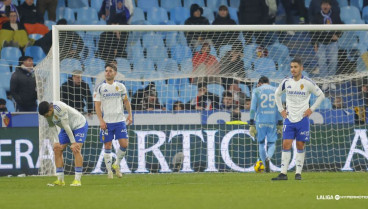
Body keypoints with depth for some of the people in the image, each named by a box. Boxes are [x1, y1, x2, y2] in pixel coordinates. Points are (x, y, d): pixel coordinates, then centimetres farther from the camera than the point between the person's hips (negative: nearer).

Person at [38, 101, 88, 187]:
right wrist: (55, 142, -7)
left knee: (76, 150, -21)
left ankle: (77, 180, -18)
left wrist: (73, 143, -26)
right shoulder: (47, 112, -11)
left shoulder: (60, 108, -34)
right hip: (66, 128, 8)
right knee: (57, 150, -2)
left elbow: (66, 126, -31)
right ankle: (60, 180, 4)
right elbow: (52, 127, 1)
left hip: (79, 125, -8)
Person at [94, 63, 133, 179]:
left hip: (120, 121, 2)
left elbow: (126, 101, 16)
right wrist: (101, 120, -11)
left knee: (124, 144, -8)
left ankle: (117, 164, 15)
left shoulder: (120, 86, 7)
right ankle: (109, 171, 10)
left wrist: (130, 115, 5)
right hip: (106, 122, -2)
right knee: (107, 146, 0)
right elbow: (97, 105, -2)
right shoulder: (100, 88, 0)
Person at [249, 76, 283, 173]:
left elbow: (253, 108, -1)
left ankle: (266, 167, 6)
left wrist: (252, 125, 0)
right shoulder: (275, 91, 9)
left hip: (260, 121, -1)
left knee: (261, 143, 12)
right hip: (272, 121, 1)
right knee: (272, 143, 8)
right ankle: (268, 158, -23)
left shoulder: (256, 91, 4)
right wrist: (280, 124, 8)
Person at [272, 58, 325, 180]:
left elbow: (321, 95, 5)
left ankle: (298, 173, 7)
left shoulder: (307, 83, -5)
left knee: (300, 146, 1)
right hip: (289, 119, 2)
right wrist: (281, 110, 12)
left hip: (302, 119, -2)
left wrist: (311, 109, -1)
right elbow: (277, 94, 21)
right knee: (286, 145, -6)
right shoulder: (286, 82, 3)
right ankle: (283, 173, -7)